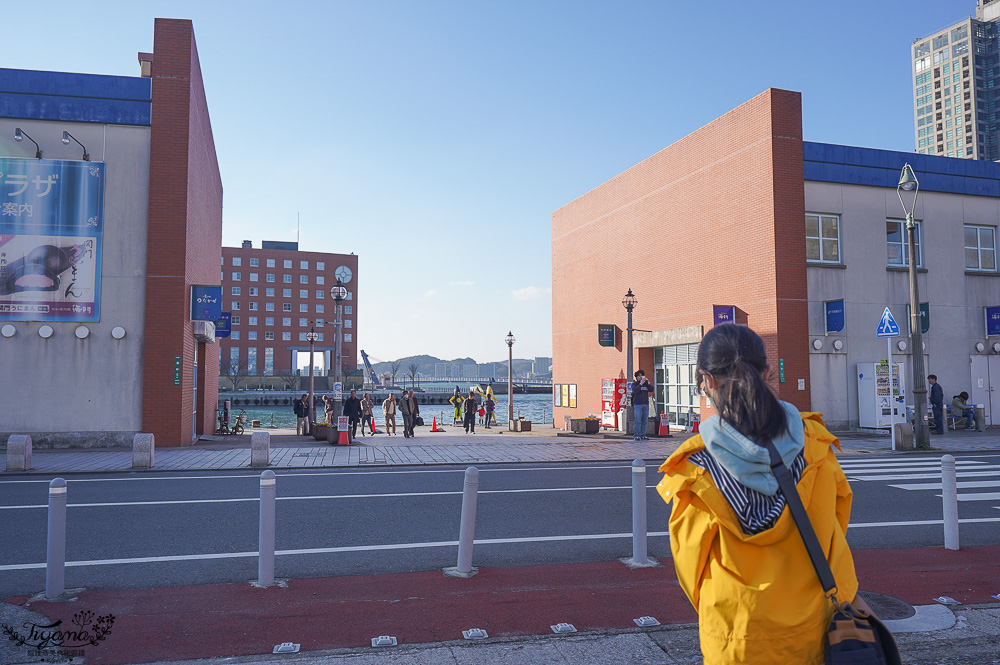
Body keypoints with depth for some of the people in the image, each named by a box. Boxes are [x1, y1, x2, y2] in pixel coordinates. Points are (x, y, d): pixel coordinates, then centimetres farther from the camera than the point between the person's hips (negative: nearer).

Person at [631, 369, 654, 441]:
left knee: (645, 421, 3)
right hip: (637, 404, -4)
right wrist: (641, 383, -18)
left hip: (646, 404, 4)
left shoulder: (646, 384, 16)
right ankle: (636, 435, -8)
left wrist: (648, 382, -8)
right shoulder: (634, 384, 6)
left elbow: (651, 389, 1)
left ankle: (643, 435, 10)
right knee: (638, 421, -10)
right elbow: (635, 390, -14)